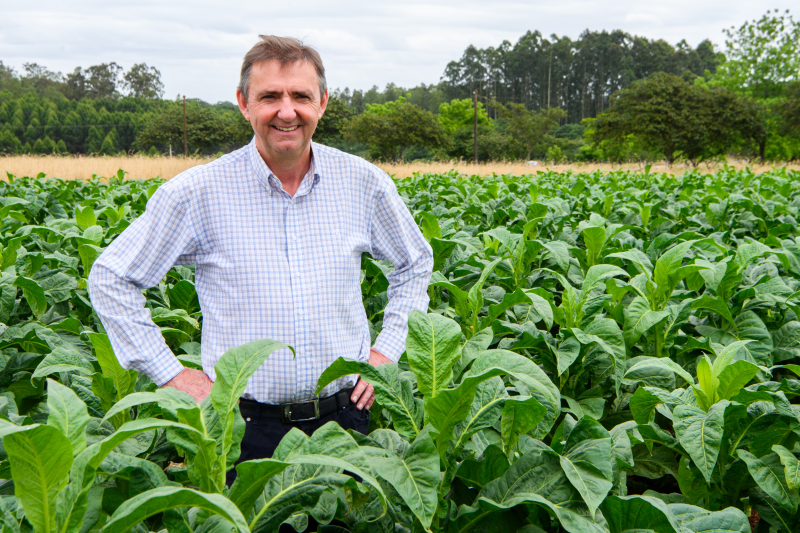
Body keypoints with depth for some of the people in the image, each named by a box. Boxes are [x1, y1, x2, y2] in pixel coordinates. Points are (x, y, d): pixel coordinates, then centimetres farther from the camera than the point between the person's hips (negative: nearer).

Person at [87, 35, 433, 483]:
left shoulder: (364, 183, -1)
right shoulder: (197, 193, -8)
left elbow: (415, 262, 17)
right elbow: (110, 277, 1)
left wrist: (388, 349, 6)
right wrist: (169, 372, -3)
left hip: (345, 417, 3)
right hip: (246, 426, -2)